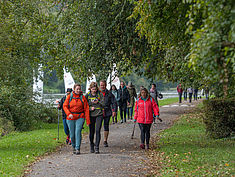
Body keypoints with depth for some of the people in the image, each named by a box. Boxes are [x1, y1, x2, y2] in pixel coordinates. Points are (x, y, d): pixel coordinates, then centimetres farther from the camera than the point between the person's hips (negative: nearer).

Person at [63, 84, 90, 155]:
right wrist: (69, 114, -15)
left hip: (80, 117, -1)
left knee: (78, 132, -17)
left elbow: (86, 108, 0)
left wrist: (88, 120, -5)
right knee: (72, 134, 5)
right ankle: (74, 147, 27)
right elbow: (65, 106, 2)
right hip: (70, 118, 1)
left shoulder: (82, 97, 1)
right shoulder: (69, 97, 3)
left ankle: (77, 149, -15)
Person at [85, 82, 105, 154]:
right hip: (91, 115, 1)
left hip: (99, 115, -1)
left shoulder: (100, 94, 2)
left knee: (97, 131, -12)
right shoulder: (87, 95, 4)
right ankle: (91, 145, 27)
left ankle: (97, 147, -10)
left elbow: (103, 104, -2)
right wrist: (90, 108, -11)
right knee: (91, 131, 6)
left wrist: (98, 102, -20)